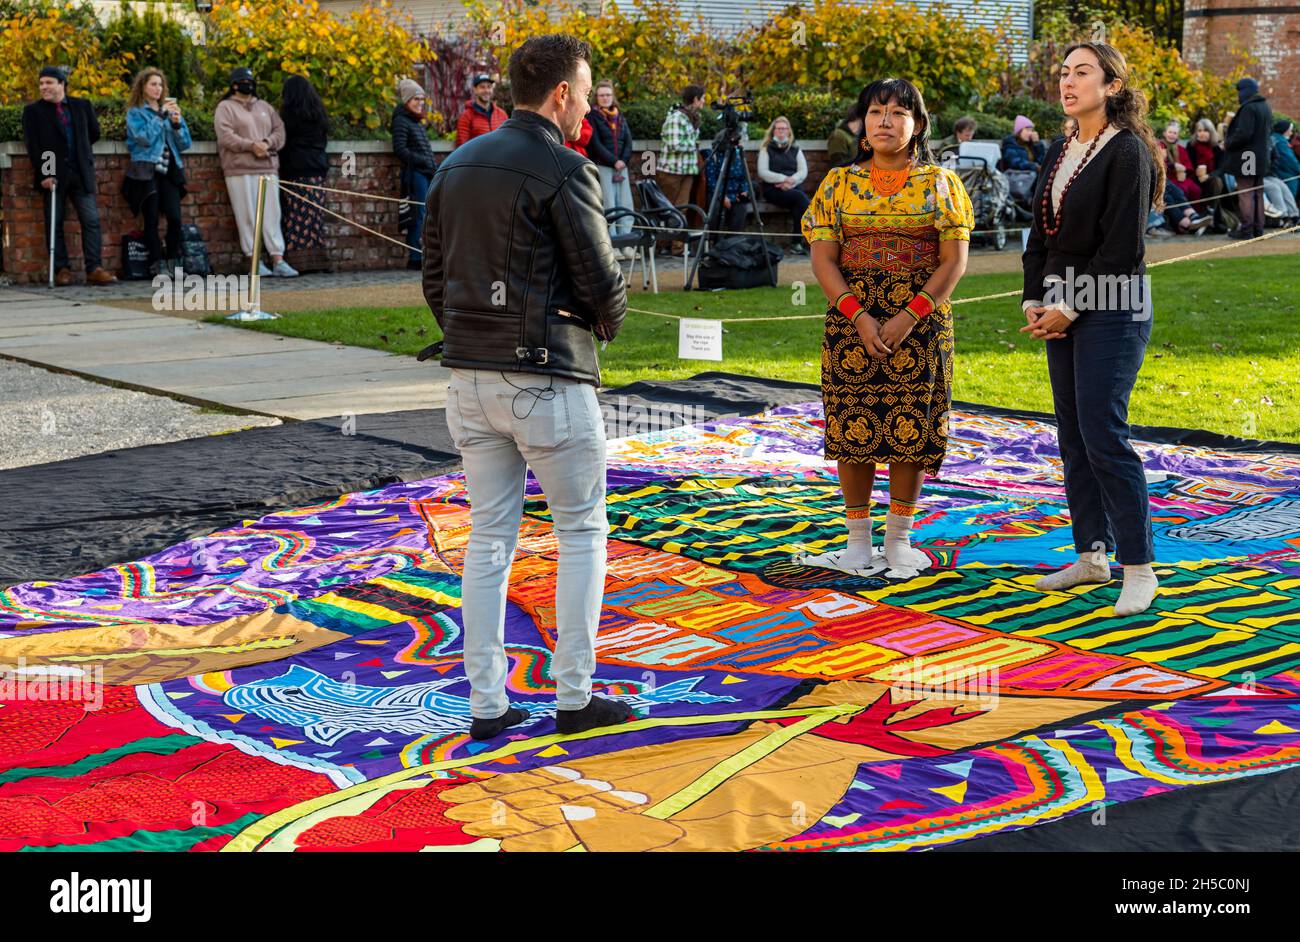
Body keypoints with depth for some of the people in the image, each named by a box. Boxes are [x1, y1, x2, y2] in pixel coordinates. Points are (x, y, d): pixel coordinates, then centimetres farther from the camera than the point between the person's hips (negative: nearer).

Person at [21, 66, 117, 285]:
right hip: (53, 175, -2)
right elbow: (32, 145, -4)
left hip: (81, 174, 2)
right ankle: (62, 270, 4)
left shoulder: (82, 106, 10)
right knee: (55, 224, 0)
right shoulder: (32, 111, 3)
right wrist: (43, 174, -12)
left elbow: (94, 132, 23)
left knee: (91, 221, -5)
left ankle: (94, 269, -5)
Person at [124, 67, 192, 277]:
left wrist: (177, 123, -4)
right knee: (151, 220, -5)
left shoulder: (170, 110, 17)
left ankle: (174, 262, 0)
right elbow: (145, 138, -10)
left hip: (169, 171, 3)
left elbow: (185, 144, 12)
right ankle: (156, 265, -2)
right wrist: (161, 115, -9)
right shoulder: (135, 113, 6)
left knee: (174, 218, -12)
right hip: (146, 171, -3)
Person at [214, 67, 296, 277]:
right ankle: (254, 260, 0)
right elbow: (225, 136, -9)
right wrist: (251, 145, -19)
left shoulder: (264, 107, 21)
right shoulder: (225, 108, 4)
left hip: (268, 168, 4)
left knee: (272, 214, 0)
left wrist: (267, 142, -8)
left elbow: (279, 130, 13)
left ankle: (278, 260, -2)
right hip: (240, 170, -4)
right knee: (248, 216, -5)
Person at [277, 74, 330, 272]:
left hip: (296, 171, -6)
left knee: (297, 219, -6)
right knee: (314, 216, 7)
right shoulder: (319, 113, 14)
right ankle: (317, 260, 5)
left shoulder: (290, 114, -6)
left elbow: (283, 142, -3)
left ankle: (300, 261, -10)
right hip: (317, 170, 6)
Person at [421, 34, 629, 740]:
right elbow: (603, 284, -12)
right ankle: (574, 697, 11)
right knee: (581, 531, 8)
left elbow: (435, 280, 13)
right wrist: (606, 326, 10)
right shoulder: (562, 171, -13)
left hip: (469, 380, 7)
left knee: (489, 538, 11)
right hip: (547, 380, -6)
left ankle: (486, 704, 13)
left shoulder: (455, 167, 10)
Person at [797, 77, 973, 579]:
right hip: (852, 322, 1)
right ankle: (858, 542, 11)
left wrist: (909, 317, -14)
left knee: (910, 428, 0)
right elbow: (823, 259, 0)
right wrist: (858, 316, -14)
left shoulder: (940, 183, 3)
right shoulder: (840, 182, 6)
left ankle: (899, 539, 13)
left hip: (920, 324, -1)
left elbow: (954, 261, -3)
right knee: (854, 426, 0)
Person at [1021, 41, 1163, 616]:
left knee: (1104, 436, -12)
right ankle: (1091, 555, 17)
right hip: (1063, 307, 8)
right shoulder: (1061, 154, 14)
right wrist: (1034, 301, 3)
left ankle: (1139, 568, -6)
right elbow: (1040, 235, 16)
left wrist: (1069, 307, -15)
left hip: (1110, 308, -8)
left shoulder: (1128, 151, -10)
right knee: (1072, 437, 9)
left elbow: (1123, 246, -16)